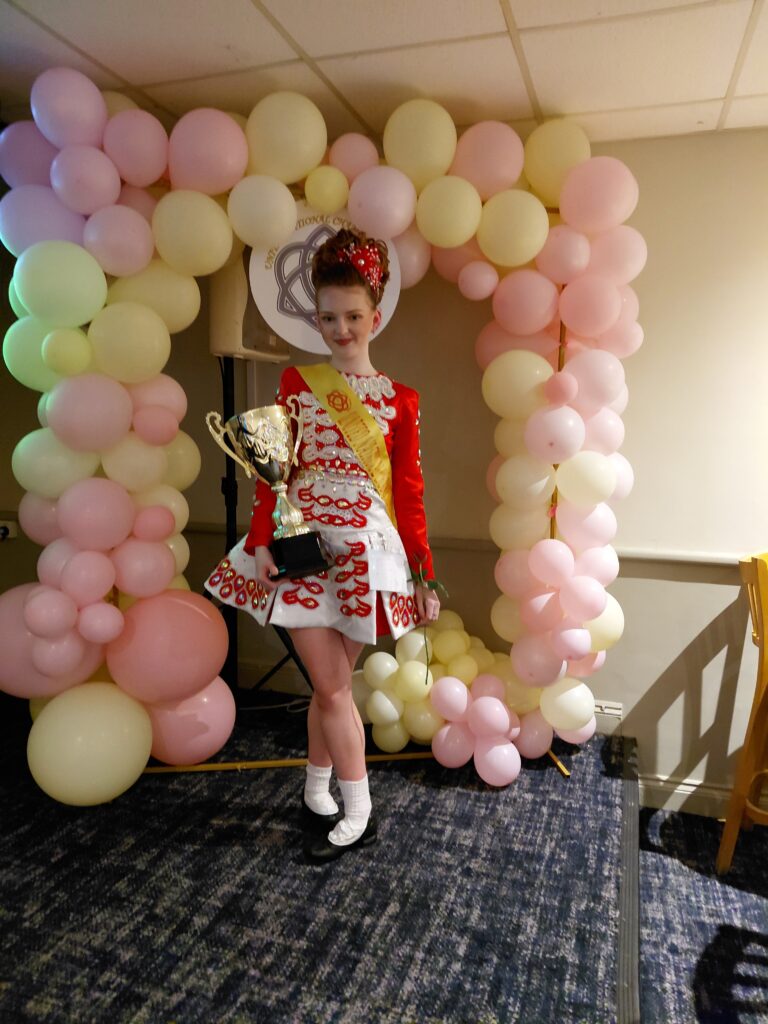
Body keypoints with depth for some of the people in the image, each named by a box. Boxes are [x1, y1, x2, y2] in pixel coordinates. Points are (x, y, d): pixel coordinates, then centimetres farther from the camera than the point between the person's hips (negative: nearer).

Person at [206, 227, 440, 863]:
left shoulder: (400, 400, 3)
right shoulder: (297, 381, 5)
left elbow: (409, 493, 3)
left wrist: (426, 576, 1)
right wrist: (261, 544, -8)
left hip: (366, 548, 0)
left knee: (332, 683, 7)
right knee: (332, 686, 1)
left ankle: (318, 797, 29)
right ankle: (358, 813, 21)